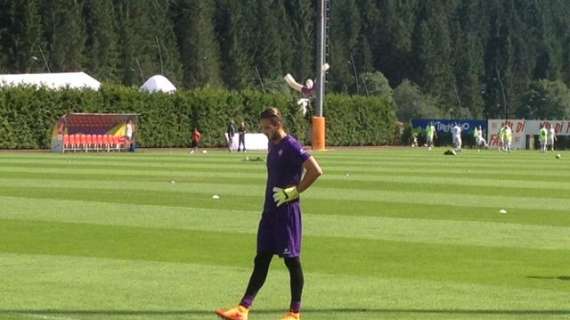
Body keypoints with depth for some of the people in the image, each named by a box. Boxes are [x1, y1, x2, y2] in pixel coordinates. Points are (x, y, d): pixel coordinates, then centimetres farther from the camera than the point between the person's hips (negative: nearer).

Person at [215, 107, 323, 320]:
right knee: (261, 260, 6)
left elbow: (316, 171, -22)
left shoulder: (291, 146, -15)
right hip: (270, 210, 9)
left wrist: (294, 191, -16)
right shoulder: (272, 145, 12)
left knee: (292, 260, 1)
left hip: (287, 211, -9)